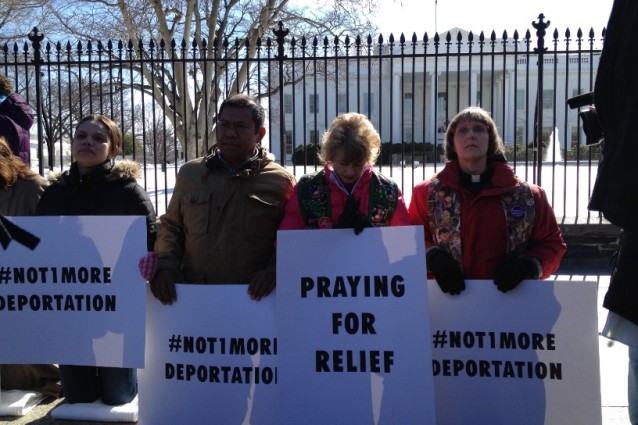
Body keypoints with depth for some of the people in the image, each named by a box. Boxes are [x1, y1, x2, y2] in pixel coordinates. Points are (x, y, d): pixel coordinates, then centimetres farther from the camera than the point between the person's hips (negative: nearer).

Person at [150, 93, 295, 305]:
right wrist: (166, 264, 1)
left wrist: (274, 270, -15)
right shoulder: (190, 173, 11)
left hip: (254, 299, -2)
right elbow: (170, 226, 18)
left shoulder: (280, 181, 1)